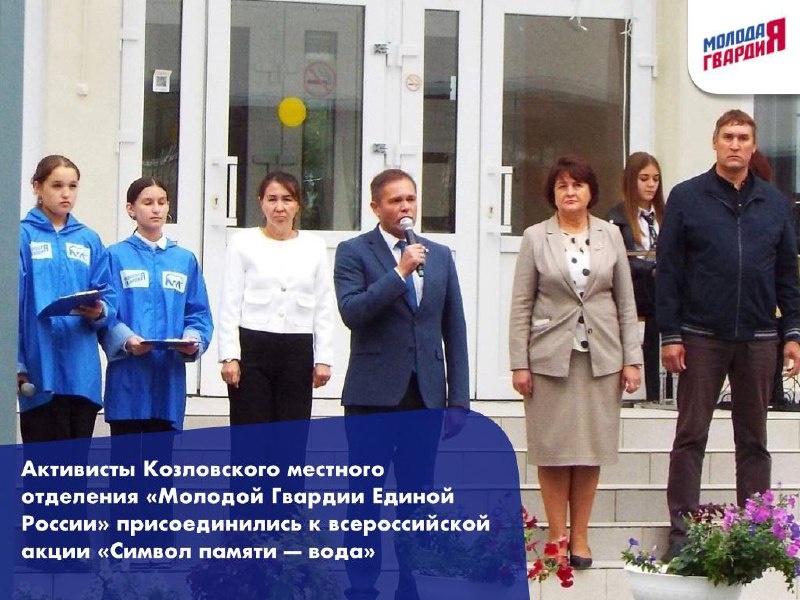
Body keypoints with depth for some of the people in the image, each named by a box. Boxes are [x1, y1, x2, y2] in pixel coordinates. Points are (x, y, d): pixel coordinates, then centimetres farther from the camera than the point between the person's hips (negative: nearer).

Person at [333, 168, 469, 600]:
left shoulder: (440, 255, 12)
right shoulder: (354, 252, 1)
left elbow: (454, 330, 12)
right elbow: (352, 312, -15)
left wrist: (458, 398, 7)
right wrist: (400, 272, -19)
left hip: (426, 395, 3)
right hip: (373, 394, -3)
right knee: (365, 496, 2)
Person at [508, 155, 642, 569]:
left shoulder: (610, 235, 7)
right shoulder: (535, 238, 1)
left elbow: (626, 301, 8)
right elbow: (521, 305, 1)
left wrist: (632, 359, 3)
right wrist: (519, 363, -4)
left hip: (600, 356, 2)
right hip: (550, 356, -2)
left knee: (592, 448, 5)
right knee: (553, 449, 2)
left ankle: (580, 535, 15)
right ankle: (557, 535, 12)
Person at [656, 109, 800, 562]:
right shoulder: (687, 198, 1)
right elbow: (669, 270, -2)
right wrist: (669, 335, -7)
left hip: (759, 338, 3)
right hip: (701, 337, -3)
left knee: (754, 438, 9)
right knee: (691, 435, 1)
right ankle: (682, 532, 5)